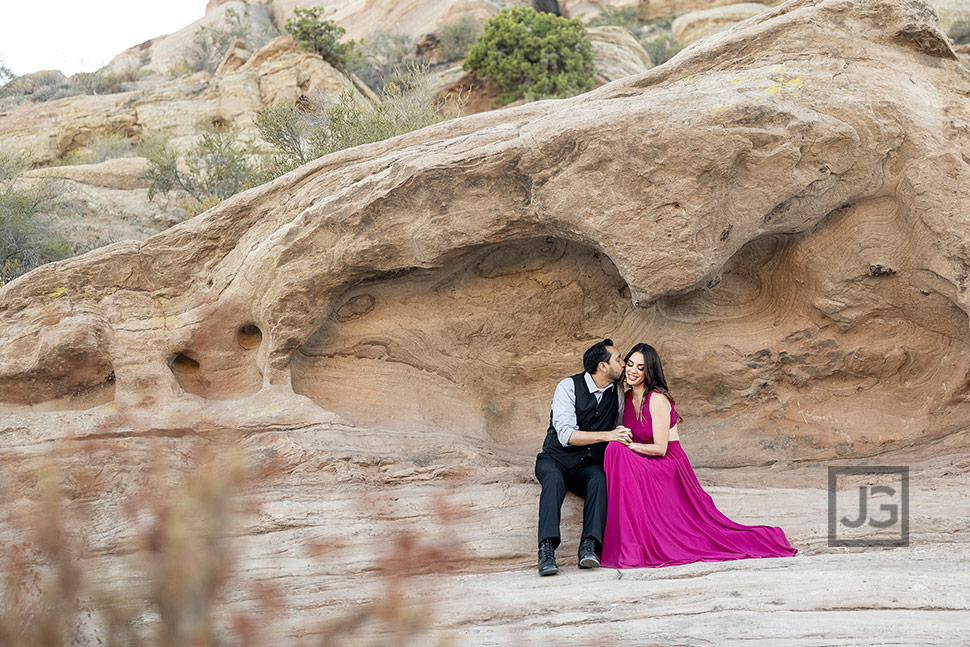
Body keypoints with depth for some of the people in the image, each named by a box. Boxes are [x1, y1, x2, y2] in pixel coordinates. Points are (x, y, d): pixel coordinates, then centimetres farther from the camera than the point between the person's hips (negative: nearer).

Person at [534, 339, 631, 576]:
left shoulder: (617, 392, 9)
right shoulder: (568, 387, -9)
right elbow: (566, 435, -22)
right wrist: (607, 436, -30)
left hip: (590, 465, 3)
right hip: (556, 459, -3)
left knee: (599, 479, -32)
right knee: (554, 478, -37)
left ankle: (589, 547, -45)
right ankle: (547, 549, -47)